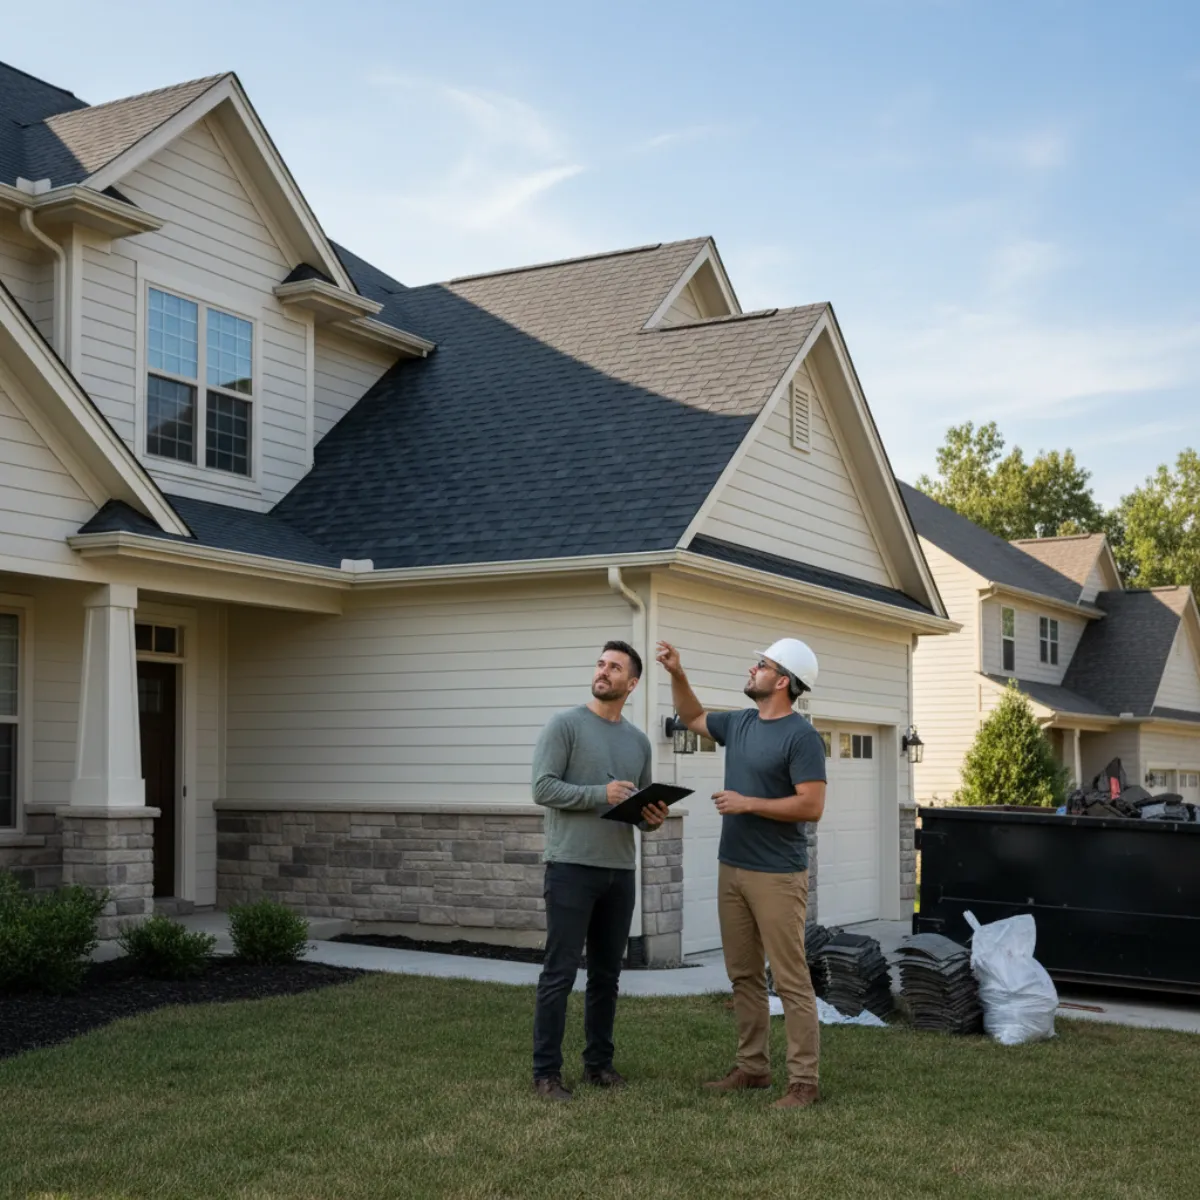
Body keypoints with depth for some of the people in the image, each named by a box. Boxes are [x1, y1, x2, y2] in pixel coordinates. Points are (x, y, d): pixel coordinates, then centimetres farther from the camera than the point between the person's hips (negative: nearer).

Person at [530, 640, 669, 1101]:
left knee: (606, 975, 12)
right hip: (572, 867, -6)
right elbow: (542, 788, -13)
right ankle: (546, 1071, 2)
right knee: (560, 973, -4)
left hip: (620, 871, 6)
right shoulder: (565, 725, -4)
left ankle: (598, 1062, 22)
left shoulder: (639, 741, 14)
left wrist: (653, 818, -2)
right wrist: (600, 794, -21)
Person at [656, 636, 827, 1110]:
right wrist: (676, 674, 17)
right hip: (732, 870, 8)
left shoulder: (801, 737, -13)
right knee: (743, 976, 13)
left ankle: (804, 1081, 0)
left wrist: (747, 804, -17)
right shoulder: (739, 724, 11)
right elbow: (693, 717, 30)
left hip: (777, 876, -8)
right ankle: (752, 1067, 23)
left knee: (791, 981, -5)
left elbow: (811, 805, -19)